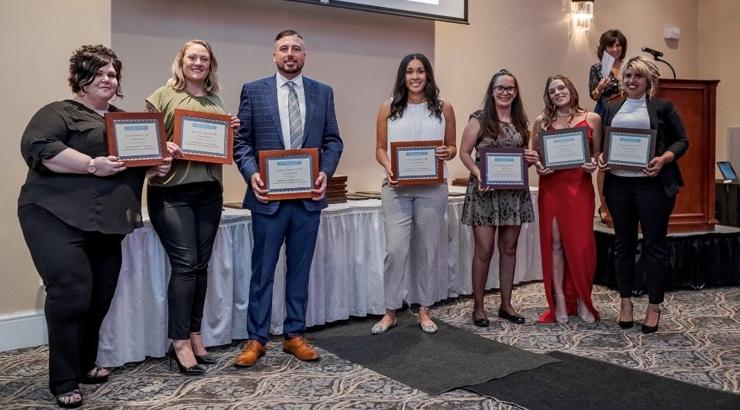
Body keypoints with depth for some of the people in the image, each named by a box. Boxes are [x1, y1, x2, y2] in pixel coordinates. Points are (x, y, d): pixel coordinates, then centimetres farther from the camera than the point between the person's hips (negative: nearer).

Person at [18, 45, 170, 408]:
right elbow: (38, 147, -17)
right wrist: (92, 165, -24)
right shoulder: (58, 112, -2)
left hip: (106, 222, 7)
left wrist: (159, 164, 0)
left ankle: (84, 365, 28)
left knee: (100, 295, 10)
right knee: (71, 291, -15)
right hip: (57, 217, -7)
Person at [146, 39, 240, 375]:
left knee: (200, 265, 9)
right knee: (184, 264, -8)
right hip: (171, 192, -5)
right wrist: (163, 147, -20)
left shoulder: (217, 102, 15)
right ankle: (180, 344, 3)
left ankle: (194, 335, 20)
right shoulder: (162, 96, 2)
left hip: (209, 192, 5)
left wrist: (232, 132, 0)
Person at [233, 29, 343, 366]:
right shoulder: (253, 91, 4)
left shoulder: (323, 93, 9)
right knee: (262, 270, 5)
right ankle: (256, 339, 15)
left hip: (308, 196, 2)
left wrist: (326, 172, -9)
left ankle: (294, 335, 22)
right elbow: (241, 140, 2)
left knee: (300, 269, 10)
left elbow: (333, 140, 8)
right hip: (269, 196, -2)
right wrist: (252, 174, -14)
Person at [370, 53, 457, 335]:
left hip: (432, 188, 1)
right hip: (396, 187, -1)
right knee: (395, 249, -4)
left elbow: (452, 146, 13)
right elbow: (380, 148, 7)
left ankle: (424, 311, 21)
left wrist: (447, 153, -10)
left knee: (428, 248, 8)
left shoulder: (443, 108, 8)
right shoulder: (388, 108, 6)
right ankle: (390, 311, 11)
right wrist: (388, 168, -12)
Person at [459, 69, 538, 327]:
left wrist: (531, 159, -2)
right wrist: (478, 173, -19)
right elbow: (464, 152, -4)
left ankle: (506, 304, 21)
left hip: (514, 191, 5)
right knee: (484, 250, -3)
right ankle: (478, 307, 10)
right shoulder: (479, 119, -1)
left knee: (509, 249, 9)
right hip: (485, 191, -5)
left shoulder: (520, 121, 13)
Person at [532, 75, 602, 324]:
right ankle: (560, 301, 11)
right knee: (555, 242, 2)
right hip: (551, 187, 1)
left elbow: (598, 153, 10)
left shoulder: (592, 119, 7)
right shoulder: (542, 122, 10)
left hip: (580, 187, -1)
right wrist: (538, 167, -8)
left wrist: (593, 164, -11)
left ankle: (583, 301, 14)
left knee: (581, 244, -2)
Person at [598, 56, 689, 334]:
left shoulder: (663, 107, 3)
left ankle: (654, 306, 12)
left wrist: (664, 159, -16)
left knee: (655, 244, 2)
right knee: (623, 243, 9)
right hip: (618, 183, 4)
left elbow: (681, 141, 1)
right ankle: (625, 301, 21)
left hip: (653, 184, -3)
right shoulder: (612, 110, 15)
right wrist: (600, 157, -3)